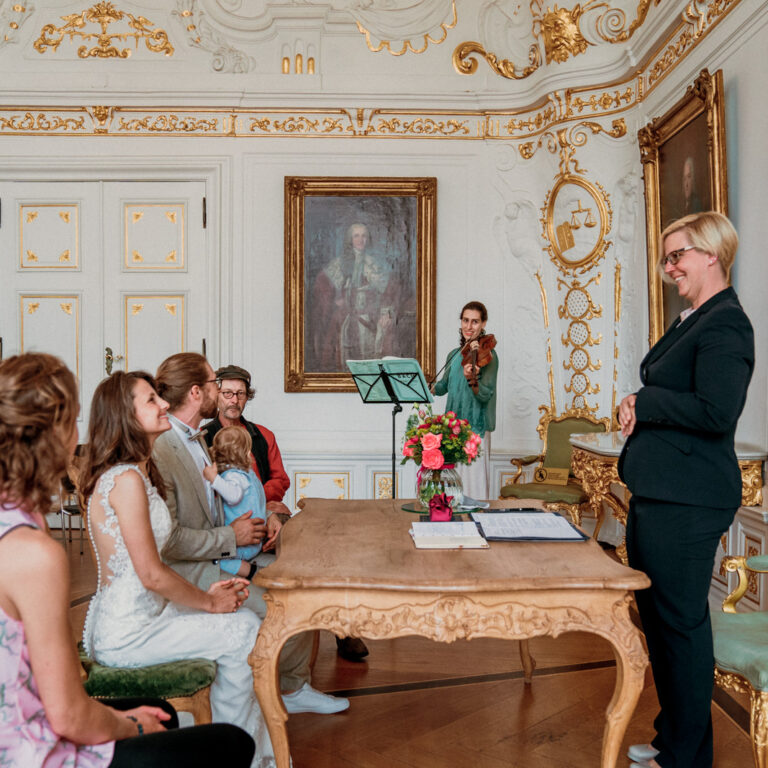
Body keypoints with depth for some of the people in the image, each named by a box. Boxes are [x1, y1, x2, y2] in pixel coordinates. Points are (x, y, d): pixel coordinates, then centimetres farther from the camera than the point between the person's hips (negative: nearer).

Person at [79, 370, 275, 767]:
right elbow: (152, 574, -23)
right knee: (243, 632, -7)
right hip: (125, 634, -9)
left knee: (245, 625, 4)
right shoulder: (127, 479, -22)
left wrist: (207, 593, 4)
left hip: (130, 617, 9)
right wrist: (210, 603, -9)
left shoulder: (138, 472, 11)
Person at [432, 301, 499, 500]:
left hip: (476, 427, -6)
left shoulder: (487, 354, -7)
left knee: (473, 483, -6)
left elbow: (486, 394, -16)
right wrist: (430, 388, 2)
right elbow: (444, 386, 22)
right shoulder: (454, 355, 12)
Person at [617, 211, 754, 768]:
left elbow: (717, 412, -25)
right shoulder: (694, 321, 18)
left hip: (686, 502, -10)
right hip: (659, 493, 10)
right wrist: (640, 412, 4)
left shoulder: (725, 324, -14)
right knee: (657, 618, 18)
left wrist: (644, 402, -14)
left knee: (681, 622, 0)